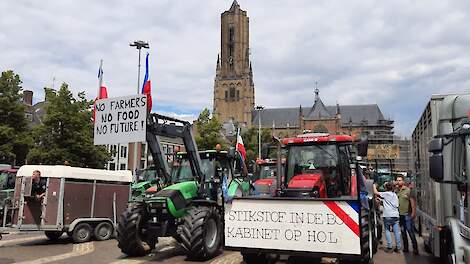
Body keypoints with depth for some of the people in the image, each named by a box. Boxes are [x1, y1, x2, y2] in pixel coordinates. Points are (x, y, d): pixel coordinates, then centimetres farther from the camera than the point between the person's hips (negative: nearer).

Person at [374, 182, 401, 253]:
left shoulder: (386, 194, -5)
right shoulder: (395, 195, 15)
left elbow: (376, 192, -9)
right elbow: (397, 205, 19)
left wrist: (374, 185, 7)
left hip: (387, 215, -5)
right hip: (395, 215, 5)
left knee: (387, 231, 4)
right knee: (396, 231, 5)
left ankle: (389, 247, 2)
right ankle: (398, 247, 7)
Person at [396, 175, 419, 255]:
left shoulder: (409, 190, -4)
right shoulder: (396, 191, 11)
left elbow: (413, 202, -7)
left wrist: (413, 212, -14)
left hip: (407, 214, -5)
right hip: (399, 215, 5)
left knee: (410, 231, -6)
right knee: (403, 232, 11)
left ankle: (415, 249, 0)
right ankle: (405, 248, 20)